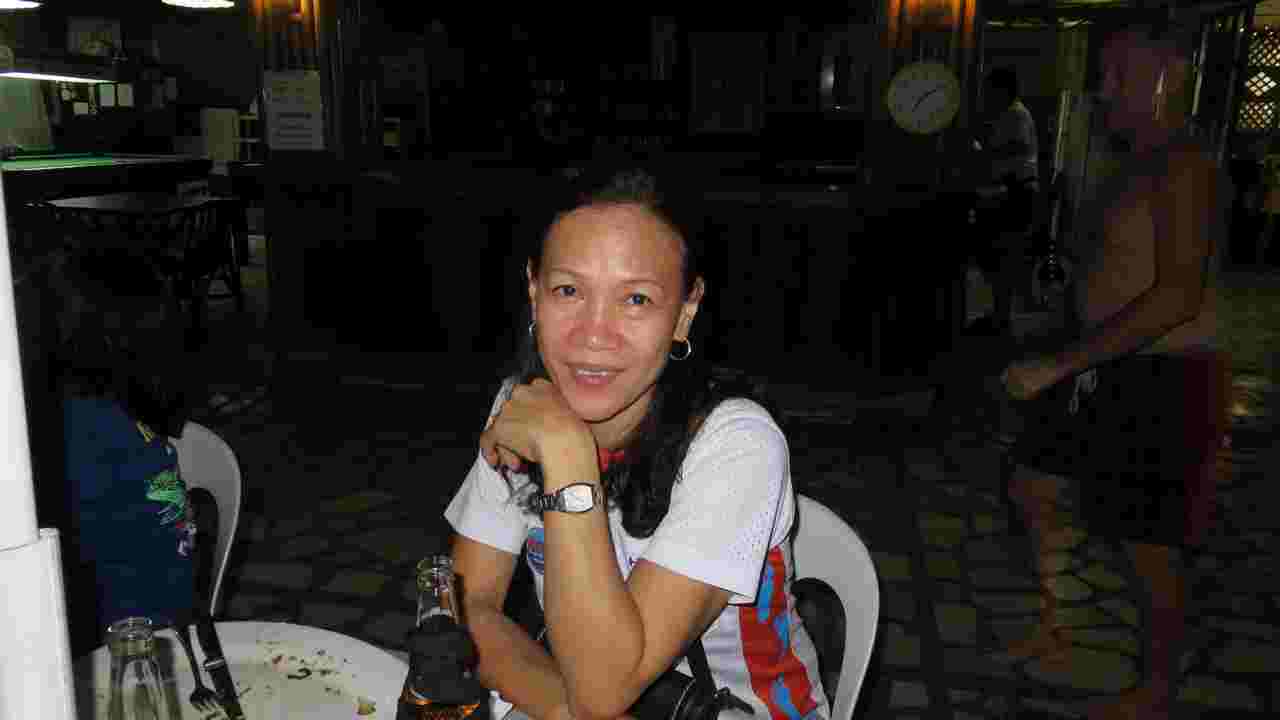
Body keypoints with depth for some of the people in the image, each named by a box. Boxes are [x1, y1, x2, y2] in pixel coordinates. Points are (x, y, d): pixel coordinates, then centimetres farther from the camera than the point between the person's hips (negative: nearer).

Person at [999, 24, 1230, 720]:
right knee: (1032, 487, 17)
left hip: (1164, 382, -10)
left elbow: (1178, 297, -29)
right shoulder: (1135, 167, 12)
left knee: (1149, 548, 4)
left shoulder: (1183, 167, -19)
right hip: (1108, 371, 10)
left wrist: (1061, 364, -28)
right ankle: (1056, 631, 36)